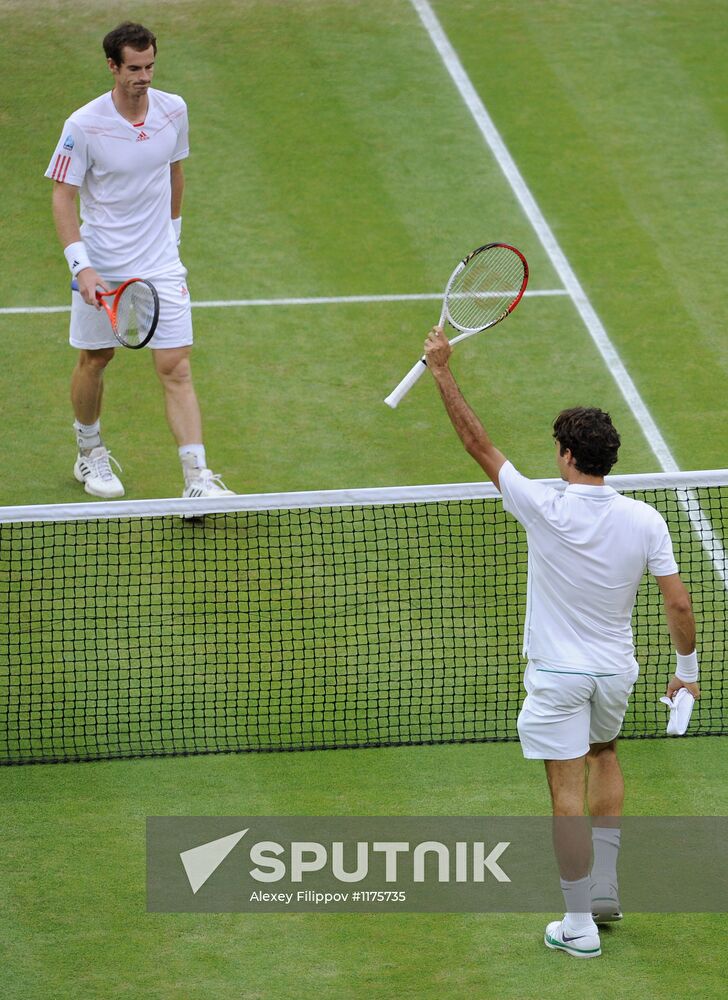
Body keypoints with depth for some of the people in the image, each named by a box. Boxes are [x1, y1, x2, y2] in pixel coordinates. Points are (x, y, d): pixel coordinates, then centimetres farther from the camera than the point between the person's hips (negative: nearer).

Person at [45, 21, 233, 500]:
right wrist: (82, 266, -20)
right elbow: (64, 196, -11)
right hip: (101, 268, -2)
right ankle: (90, 453, 38)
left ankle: (197, 479, -11)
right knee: (95, 360, 14)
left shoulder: (174, 110, -3)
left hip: (161, 264, 2)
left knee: (176, 369, -6)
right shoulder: (84, 125, -15)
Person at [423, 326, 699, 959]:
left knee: (569, 792, 1)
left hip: (557, 675, -4)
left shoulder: (546, 510, -20)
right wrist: (687, 668, 7)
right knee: (605, 754, 29)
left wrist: (443, 371, -9)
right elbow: (679, 604, -8)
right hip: (616, 671, 4)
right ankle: (605, 890, 30)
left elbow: (478, 443, -15)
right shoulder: (644, 521, -12)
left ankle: (580, 924, 5)